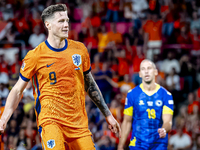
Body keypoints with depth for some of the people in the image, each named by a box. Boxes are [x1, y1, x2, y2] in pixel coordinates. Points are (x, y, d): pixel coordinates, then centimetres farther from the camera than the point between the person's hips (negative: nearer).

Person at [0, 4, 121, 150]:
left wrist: (108, 115, 21)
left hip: (79, 122, 4)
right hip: (50, 120, -4)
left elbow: (90, 85, 19)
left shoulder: (80, 49, 8)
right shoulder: (35, 56, -3)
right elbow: (18, 90, 3)